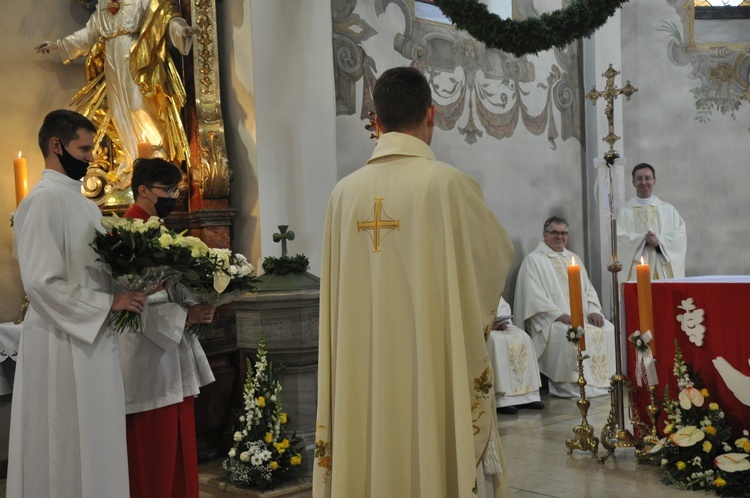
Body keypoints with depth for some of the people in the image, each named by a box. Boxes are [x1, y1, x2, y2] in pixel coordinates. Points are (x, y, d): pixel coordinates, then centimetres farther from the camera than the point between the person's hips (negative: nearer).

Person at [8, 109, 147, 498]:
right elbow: (41, 283, -20)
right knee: (66, 447, 2)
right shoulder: (43, 200, -12)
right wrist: (108, 304, -16)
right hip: (62, 341, -8)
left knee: (97, 443, 14)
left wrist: (136, 286, 2)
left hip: (95, 336, 8)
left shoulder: (85, 203, 14)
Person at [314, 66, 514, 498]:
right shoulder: (447, 182, -11)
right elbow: (499, 254, 3)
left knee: (375, 460, 13)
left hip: (364, 372, 4)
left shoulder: (345, 192, 0)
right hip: (435, 365, -4)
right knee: (439, 461, 8)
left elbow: (339, 293, 9)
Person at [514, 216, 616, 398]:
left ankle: (603, 381, -9)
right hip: (551, 320, -6)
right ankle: (570, 385, -24)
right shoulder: (533, 260, 1)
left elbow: (588, 288, 19)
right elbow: (534, 295, -9)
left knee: (608, 330, -17)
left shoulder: (573, 258, 23)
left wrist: (593, 310, -1)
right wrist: (559, 315, -19)